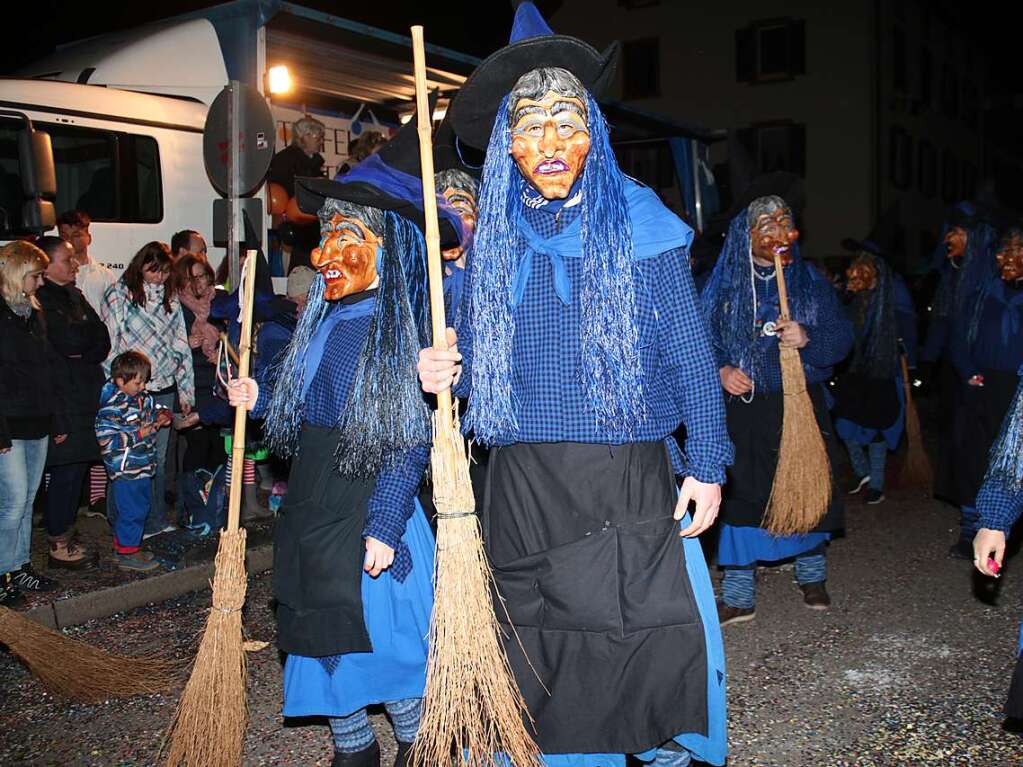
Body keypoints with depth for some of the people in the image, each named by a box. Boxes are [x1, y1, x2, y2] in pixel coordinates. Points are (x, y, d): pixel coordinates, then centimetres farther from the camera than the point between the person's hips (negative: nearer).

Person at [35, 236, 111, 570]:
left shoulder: (72, 295, 16)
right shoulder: (42, 300, -12)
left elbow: (103, 342, 11)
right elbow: (72, 341, -21)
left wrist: (83, 350, -7)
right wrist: (88, 330, -3)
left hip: (85, 394, 8)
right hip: (62, 396, -8)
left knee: (77, 466, 12)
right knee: (65, 470, -3)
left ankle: (65, 535, 22)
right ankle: (59, 545, 7)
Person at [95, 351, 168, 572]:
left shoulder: (143, 397, 6)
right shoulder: (112, 407, -20)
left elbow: (156, 408, 25)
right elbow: (106, 439, -23)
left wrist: (162, 415, 1)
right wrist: (139, 435, -23)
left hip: (143, 467, 9)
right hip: (125, 470, -9)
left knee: (142, 507, 18)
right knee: (131, 511, -2)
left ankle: (127, 546, 32)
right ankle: (126, 554, 10)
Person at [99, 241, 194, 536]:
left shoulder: (170, 298, 12)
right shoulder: (119, 294, -2)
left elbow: (181, 346, 13)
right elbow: (108, 345, -5)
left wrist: (186, 391, 11)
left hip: (164, 389, 5)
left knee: (158, 459, 11)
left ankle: (156, 521, 22)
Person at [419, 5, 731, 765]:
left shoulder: (640, 222, -3)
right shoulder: (492, 234, 7)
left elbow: (689, 353, -2)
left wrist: (706, 466, -3)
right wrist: (447, 373, -7)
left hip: (628, 480, -3)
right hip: (522, 482, 3)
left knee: (663, 640, -3)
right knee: (539, 647, 11)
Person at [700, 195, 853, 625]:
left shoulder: (811, 282, 6)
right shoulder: (724, 285, 5)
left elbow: (842, 336, 1)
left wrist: (809, 338, -19)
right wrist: (720, 370, -13)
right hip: (743, 405, -1)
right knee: (740, 493, -3)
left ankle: (811, 576, 30)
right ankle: (738, 596, 6)